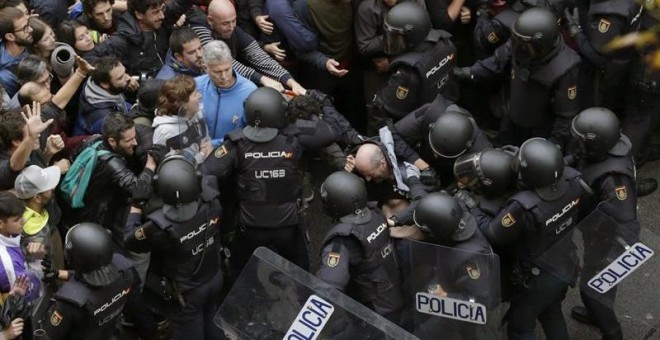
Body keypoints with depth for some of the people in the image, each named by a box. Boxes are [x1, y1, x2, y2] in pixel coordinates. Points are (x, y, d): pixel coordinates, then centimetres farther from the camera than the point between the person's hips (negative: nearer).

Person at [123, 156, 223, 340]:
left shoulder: (160, 226, -35)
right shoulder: (211, 202, -25)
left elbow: (129, 239, -14)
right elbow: (206, 180, 1)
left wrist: (135, 207, -2)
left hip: (188, 292, -4)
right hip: (215, 279, 4)